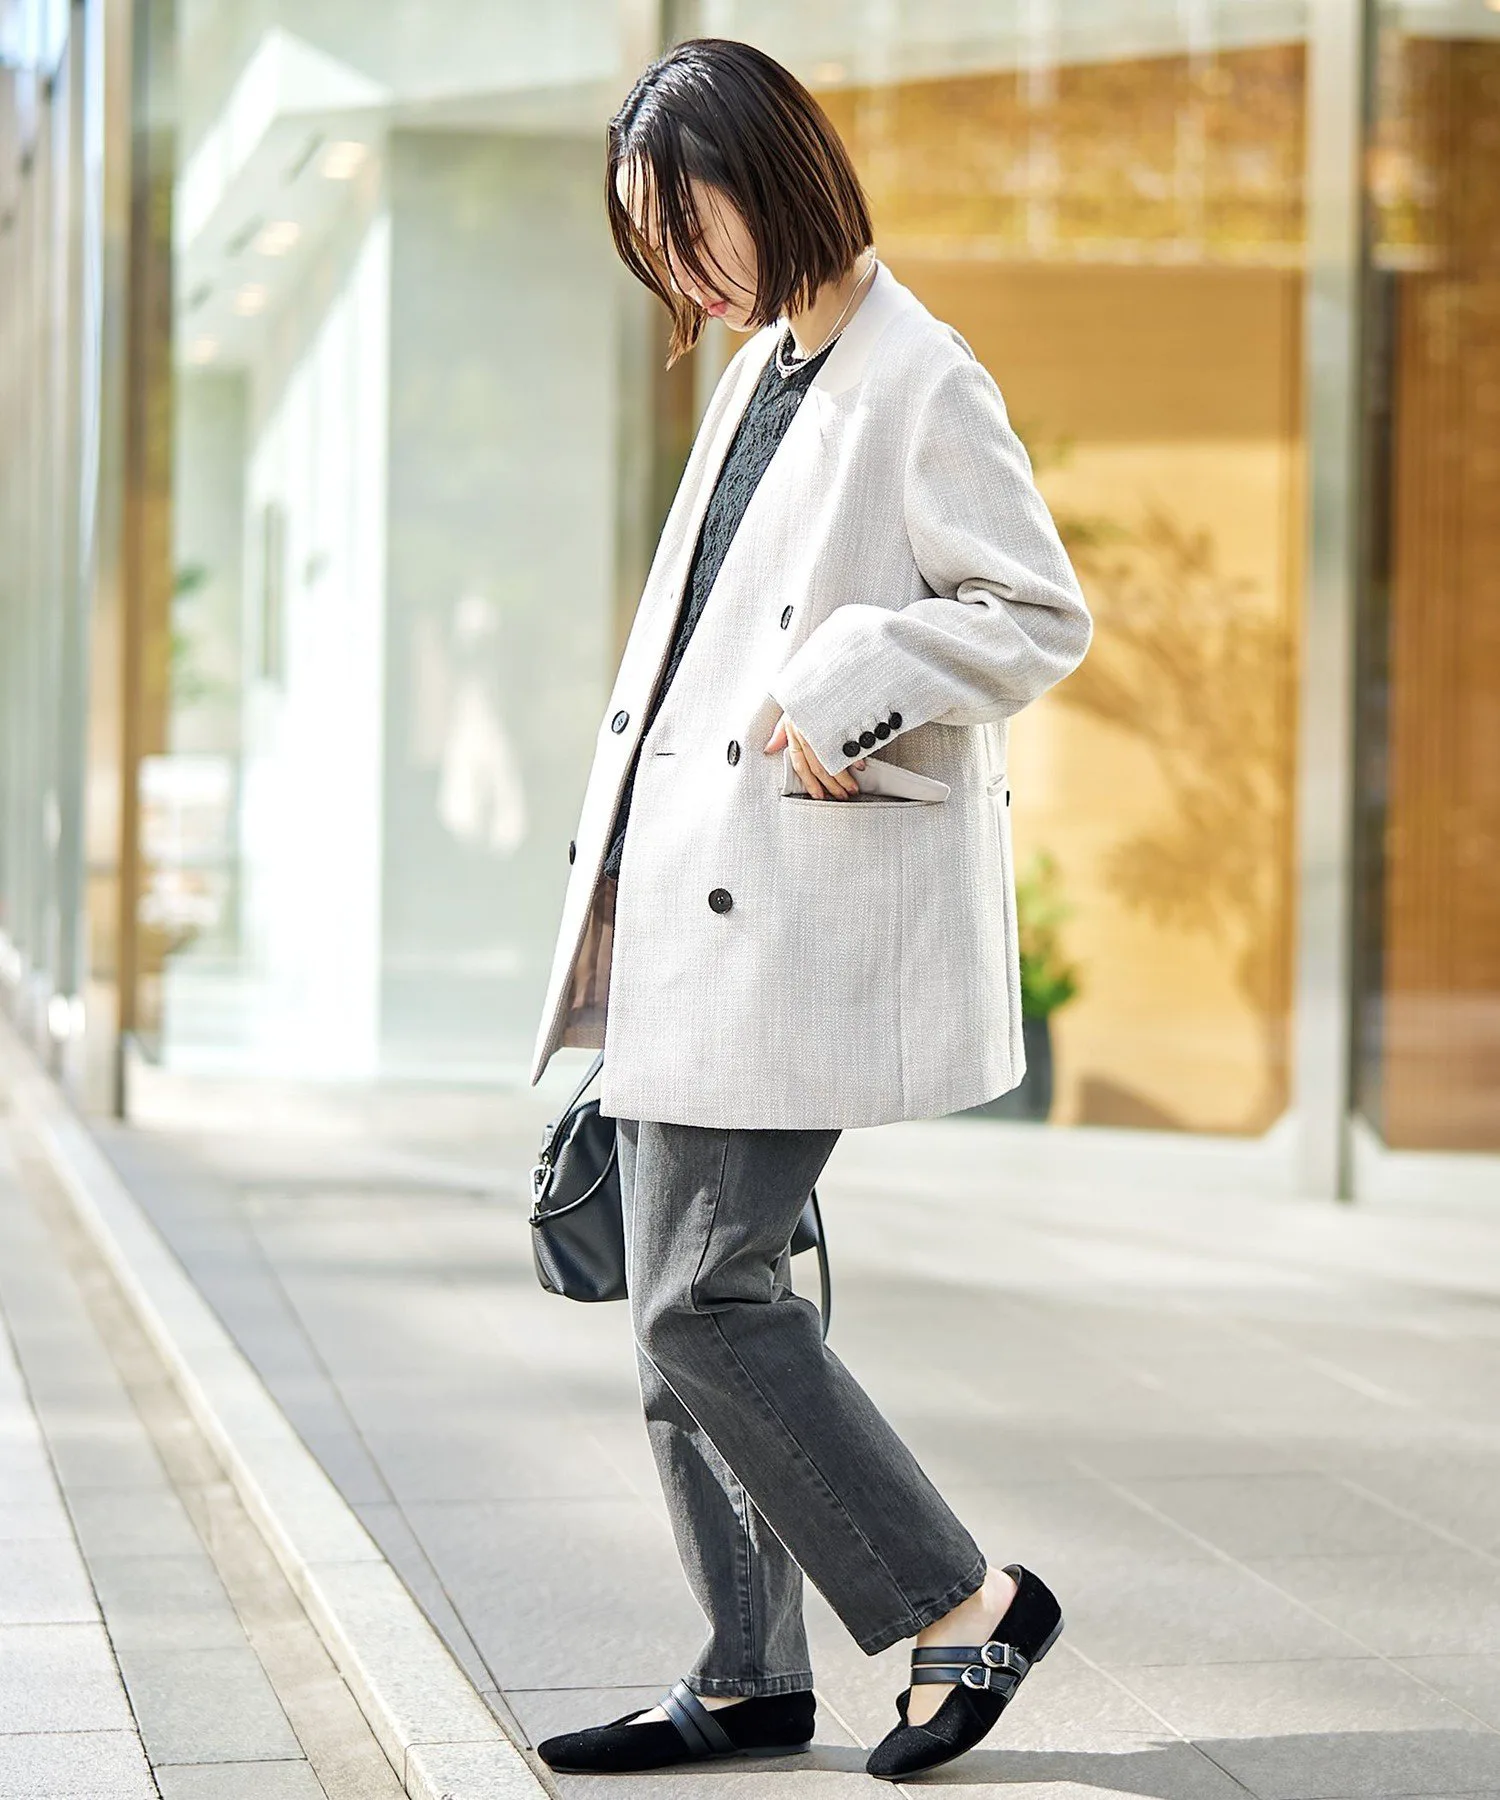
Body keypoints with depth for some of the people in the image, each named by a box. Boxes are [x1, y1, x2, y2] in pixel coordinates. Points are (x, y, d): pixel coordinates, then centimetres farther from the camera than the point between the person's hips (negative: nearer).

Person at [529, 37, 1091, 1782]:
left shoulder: (918, 381, -10)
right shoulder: (755, 374, 17)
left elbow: (1041, 615, -12)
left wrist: (853, 686, -22)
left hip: (807, 921, -9)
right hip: (688, 916, 9)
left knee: (704, 1297, -10)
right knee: (683, 1304, 9)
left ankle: (965, 1603, 4)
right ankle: (749, 1681, 18)